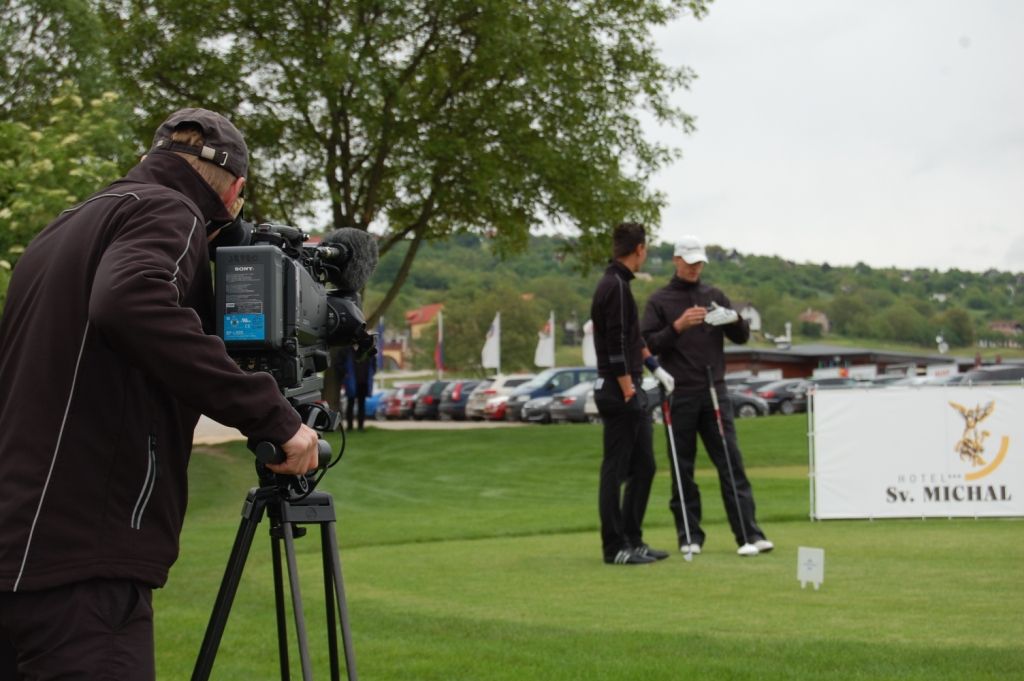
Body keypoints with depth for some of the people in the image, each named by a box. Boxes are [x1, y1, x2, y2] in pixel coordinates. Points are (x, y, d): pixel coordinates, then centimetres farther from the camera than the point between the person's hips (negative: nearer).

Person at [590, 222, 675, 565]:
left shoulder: (616, 283, 15)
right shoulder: (616, 286, -16)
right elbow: (615, 346, -21)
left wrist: (656, 368, 23)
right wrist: (628, 391, -20)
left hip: (629, 389, 10)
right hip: (618, 392, -10)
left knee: (643, 466, 12)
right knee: (615, 470, -4)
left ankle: (632, 540, 17)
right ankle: (615, 547, 2)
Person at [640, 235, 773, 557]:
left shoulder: (714, 296, 13)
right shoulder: (660, 301, 4)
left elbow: (742, 337, 12)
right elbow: (648, 344, -5)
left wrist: (734, 319, -10)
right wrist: (678, 326, -19)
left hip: (714, 392, 2)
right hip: (680, 395, -2)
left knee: (731, 463, -4)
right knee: (682, 469, 3)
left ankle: (749, 534, -7)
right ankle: (690, 536, 10)